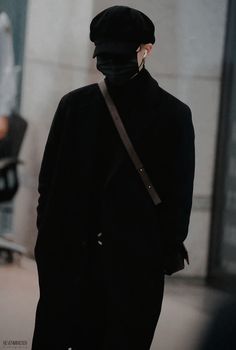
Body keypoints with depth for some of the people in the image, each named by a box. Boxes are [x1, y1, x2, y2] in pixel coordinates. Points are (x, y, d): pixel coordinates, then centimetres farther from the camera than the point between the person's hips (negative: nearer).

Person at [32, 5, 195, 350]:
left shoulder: (173, 114, 2)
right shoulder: (74, 105, 9)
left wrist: (167, 253, -4)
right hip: (69, 257, 3)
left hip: (135, 264, -2)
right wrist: (48, 237, 4)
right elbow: (50, 177, 11)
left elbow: (179, 193, 2)